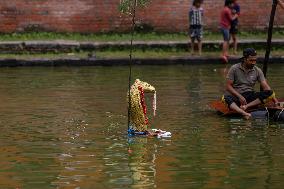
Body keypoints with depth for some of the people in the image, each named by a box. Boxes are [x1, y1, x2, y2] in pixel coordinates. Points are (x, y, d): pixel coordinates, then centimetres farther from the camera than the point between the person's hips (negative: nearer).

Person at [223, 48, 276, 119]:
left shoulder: (257, 71, 5)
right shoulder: (234, 69, -2)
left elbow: (266, 87, -1)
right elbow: (228, 86, -5)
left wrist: (276, 101, -13)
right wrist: (240, 96, -19)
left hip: (249, 95, 3)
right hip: (236, 95, -3)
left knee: (269, 93, -22)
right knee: (227, 97, -38)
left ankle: (246, 106, -34)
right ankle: (243, 113, -62)